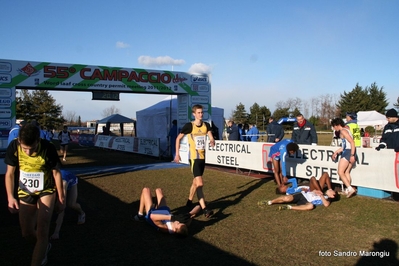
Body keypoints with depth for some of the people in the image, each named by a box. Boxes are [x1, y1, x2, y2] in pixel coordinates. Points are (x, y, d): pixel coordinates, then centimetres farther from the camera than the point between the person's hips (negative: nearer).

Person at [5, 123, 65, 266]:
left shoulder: (48, 148, -27)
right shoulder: (14, 147, -21)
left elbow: (56, 173, -13)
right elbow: (10, 173, -10)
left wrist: (61, 197, -5)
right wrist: (10, 197, -24)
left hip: (46, 191, -3)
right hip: (25, 192, 3)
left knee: (42, 231, -9)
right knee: (26, 232, 11)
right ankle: (43, 248, 41)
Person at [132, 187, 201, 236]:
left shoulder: (166, 228, -47)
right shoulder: (185, 226, -36)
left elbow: (152, 216, -57)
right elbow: (197, 208, -36)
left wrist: (172, 217, -63)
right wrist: (189, 214, -53)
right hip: (165, 211, 5)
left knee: (146, 190, 8)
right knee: (158, 190, 23)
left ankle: (140, 215, 25)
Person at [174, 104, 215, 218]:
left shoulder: (206, 125, 3)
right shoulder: (189, 126, -10)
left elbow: (211, 138, -3)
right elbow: (178, 138, 0)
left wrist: (212, 142, -27)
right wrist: (177, 154, -2)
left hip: (203, 157, 6)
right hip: (194, 157, -6)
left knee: (195, 181, 17)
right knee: (200, 183, -14)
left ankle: (189, 202, 34)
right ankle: (204, 209, -15)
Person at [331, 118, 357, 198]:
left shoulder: (343, 131, -8)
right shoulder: (346, 129, 21)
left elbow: (352, 142, -18)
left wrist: (352, 155, -23)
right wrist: (336, 152, 28)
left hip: (348, 152, -10)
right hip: (351, 152, 10)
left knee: (340, 172, -7)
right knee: (346, 172, 12)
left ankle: (350, 189, -15)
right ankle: (348, 190, 12)